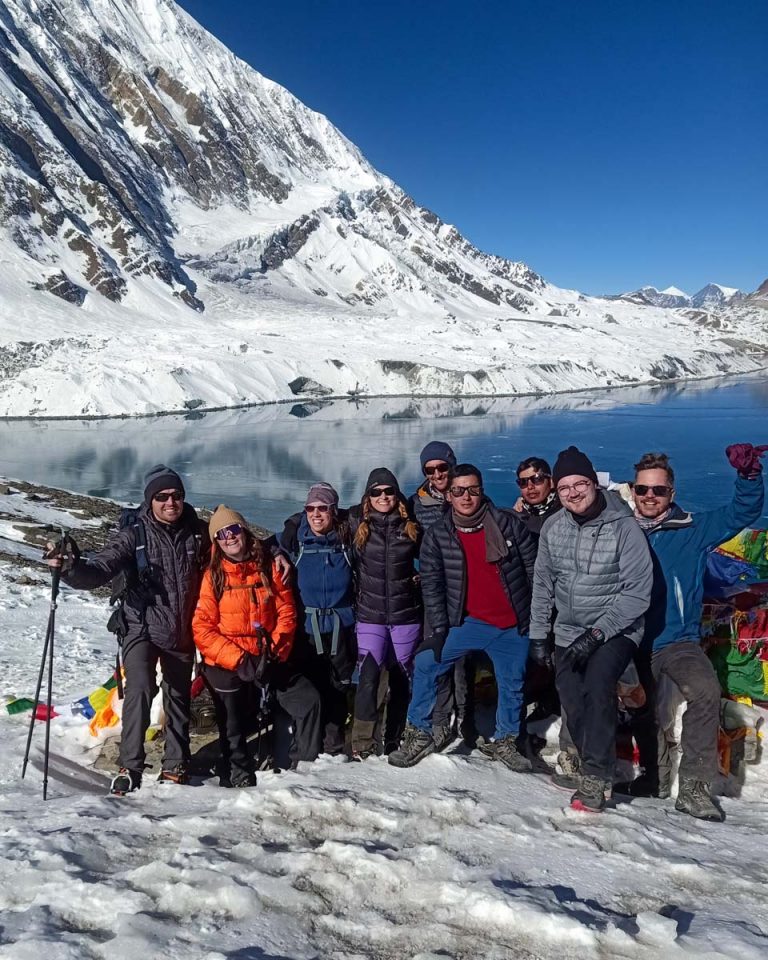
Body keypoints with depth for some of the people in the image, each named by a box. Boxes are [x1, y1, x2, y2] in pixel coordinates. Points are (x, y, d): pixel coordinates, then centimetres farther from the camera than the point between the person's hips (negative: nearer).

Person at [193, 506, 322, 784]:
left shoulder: (268, 567, -1)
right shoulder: (214, 575, -9)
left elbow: (286, 611, 0)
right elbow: (202, 629, -12)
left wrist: (275, 652, -12)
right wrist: (240, 661, -19)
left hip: (267, 659, 2)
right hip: (226, 665, -2)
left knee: (309, 700, -6)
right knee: (234, 729, 11)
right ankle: (239, 779, 36)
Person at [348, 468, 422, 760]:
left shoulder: (411, 525, 1)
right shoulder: (356, 523, -3)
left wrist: (421, 575, 4)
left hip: (406, 614, 2)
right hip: (370, 615, -2)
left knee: (405, 675, 12)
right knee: (368, 676, -8)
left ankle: (400, 733, 30)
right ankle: (363, 741, 5)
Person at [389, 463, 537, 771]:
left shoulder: (508, 523, -8)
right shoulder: (437, 535, -6)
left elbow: (533, 569, -1)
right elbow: (431, 585, -4)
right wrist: (438, 629, -9)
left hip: (513, 626, 0)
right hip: (469, 622, 0)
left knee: (512, 685, 12)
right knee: (425, 664, -9)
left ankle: (504, 743, 35)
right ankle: (419, 735, 7)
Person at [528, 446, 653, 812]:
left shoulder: (623, 527, -14)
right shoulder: (552, 527, 0)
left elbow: (638, 592, -14)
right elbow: (542, 584, 9)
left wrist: (597, 633, -19)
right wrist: (538, 635, 7)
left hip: (616, 630, -4)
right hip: (569, 631, 4)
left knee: (598, 681, -25)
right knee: (571, 697, -8)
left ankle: (594, 776, -14)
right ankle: (599, 766, 12)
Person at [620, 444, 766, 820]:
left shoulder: (692, 529, 1)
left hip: (679, 640, -2)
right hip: (634, 641, 2)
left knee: (705, 691, -26)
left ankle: (693, 786, -15)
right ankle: (657, 775, 35)